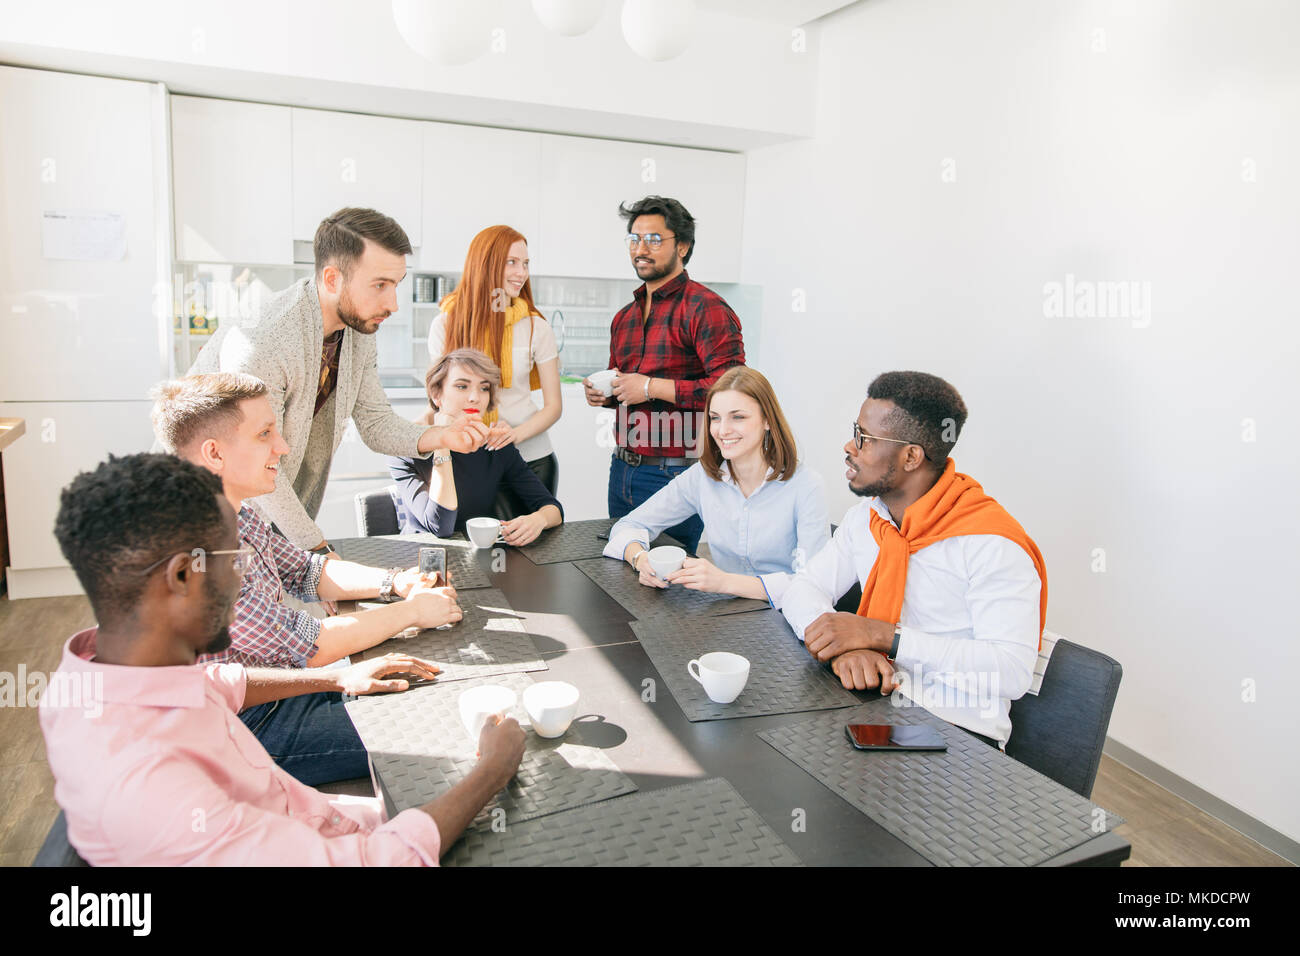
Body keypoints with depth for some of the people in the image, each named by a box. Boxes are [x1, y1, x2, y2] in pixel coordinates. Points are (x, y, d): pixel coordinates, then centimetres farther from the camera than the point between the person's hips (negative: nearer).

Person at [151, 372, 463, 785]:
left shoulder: (235, 516, 1)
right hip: (247, 727, -9)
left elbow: (307, 572, 12)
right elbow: (307, 647, -27)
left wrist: (394, 581, -5)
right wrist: (411, 611, -16)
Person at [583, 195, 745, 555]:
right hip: (622, 471, 8)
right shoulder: (624, 317, 15)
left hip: (676, 474, -8)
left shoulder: (705, 307, -11)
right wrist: (602, 394, 5)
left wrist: (653, 387, -19)